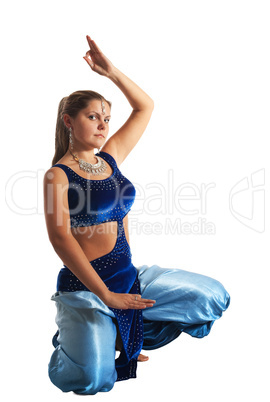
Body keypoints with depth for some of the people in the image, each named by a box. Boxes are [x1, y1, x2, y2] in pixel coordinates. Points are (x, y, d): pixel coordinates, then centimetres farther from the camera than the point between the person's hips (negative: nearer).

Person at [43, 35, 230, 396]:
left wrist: (111, 72, 5)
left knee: (215, 297, 6)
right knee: (93, 378, -25)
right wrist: (106, 295, -23)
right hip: (84, 285, -7)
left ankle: (124, 336, 16)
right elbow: (60, 237, -19)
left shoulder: (110, 157, 9)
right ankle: (74, 336, 13)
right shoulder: (57, 175, -9)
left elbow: (145, 107, 17)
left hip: (130, 275, 7)